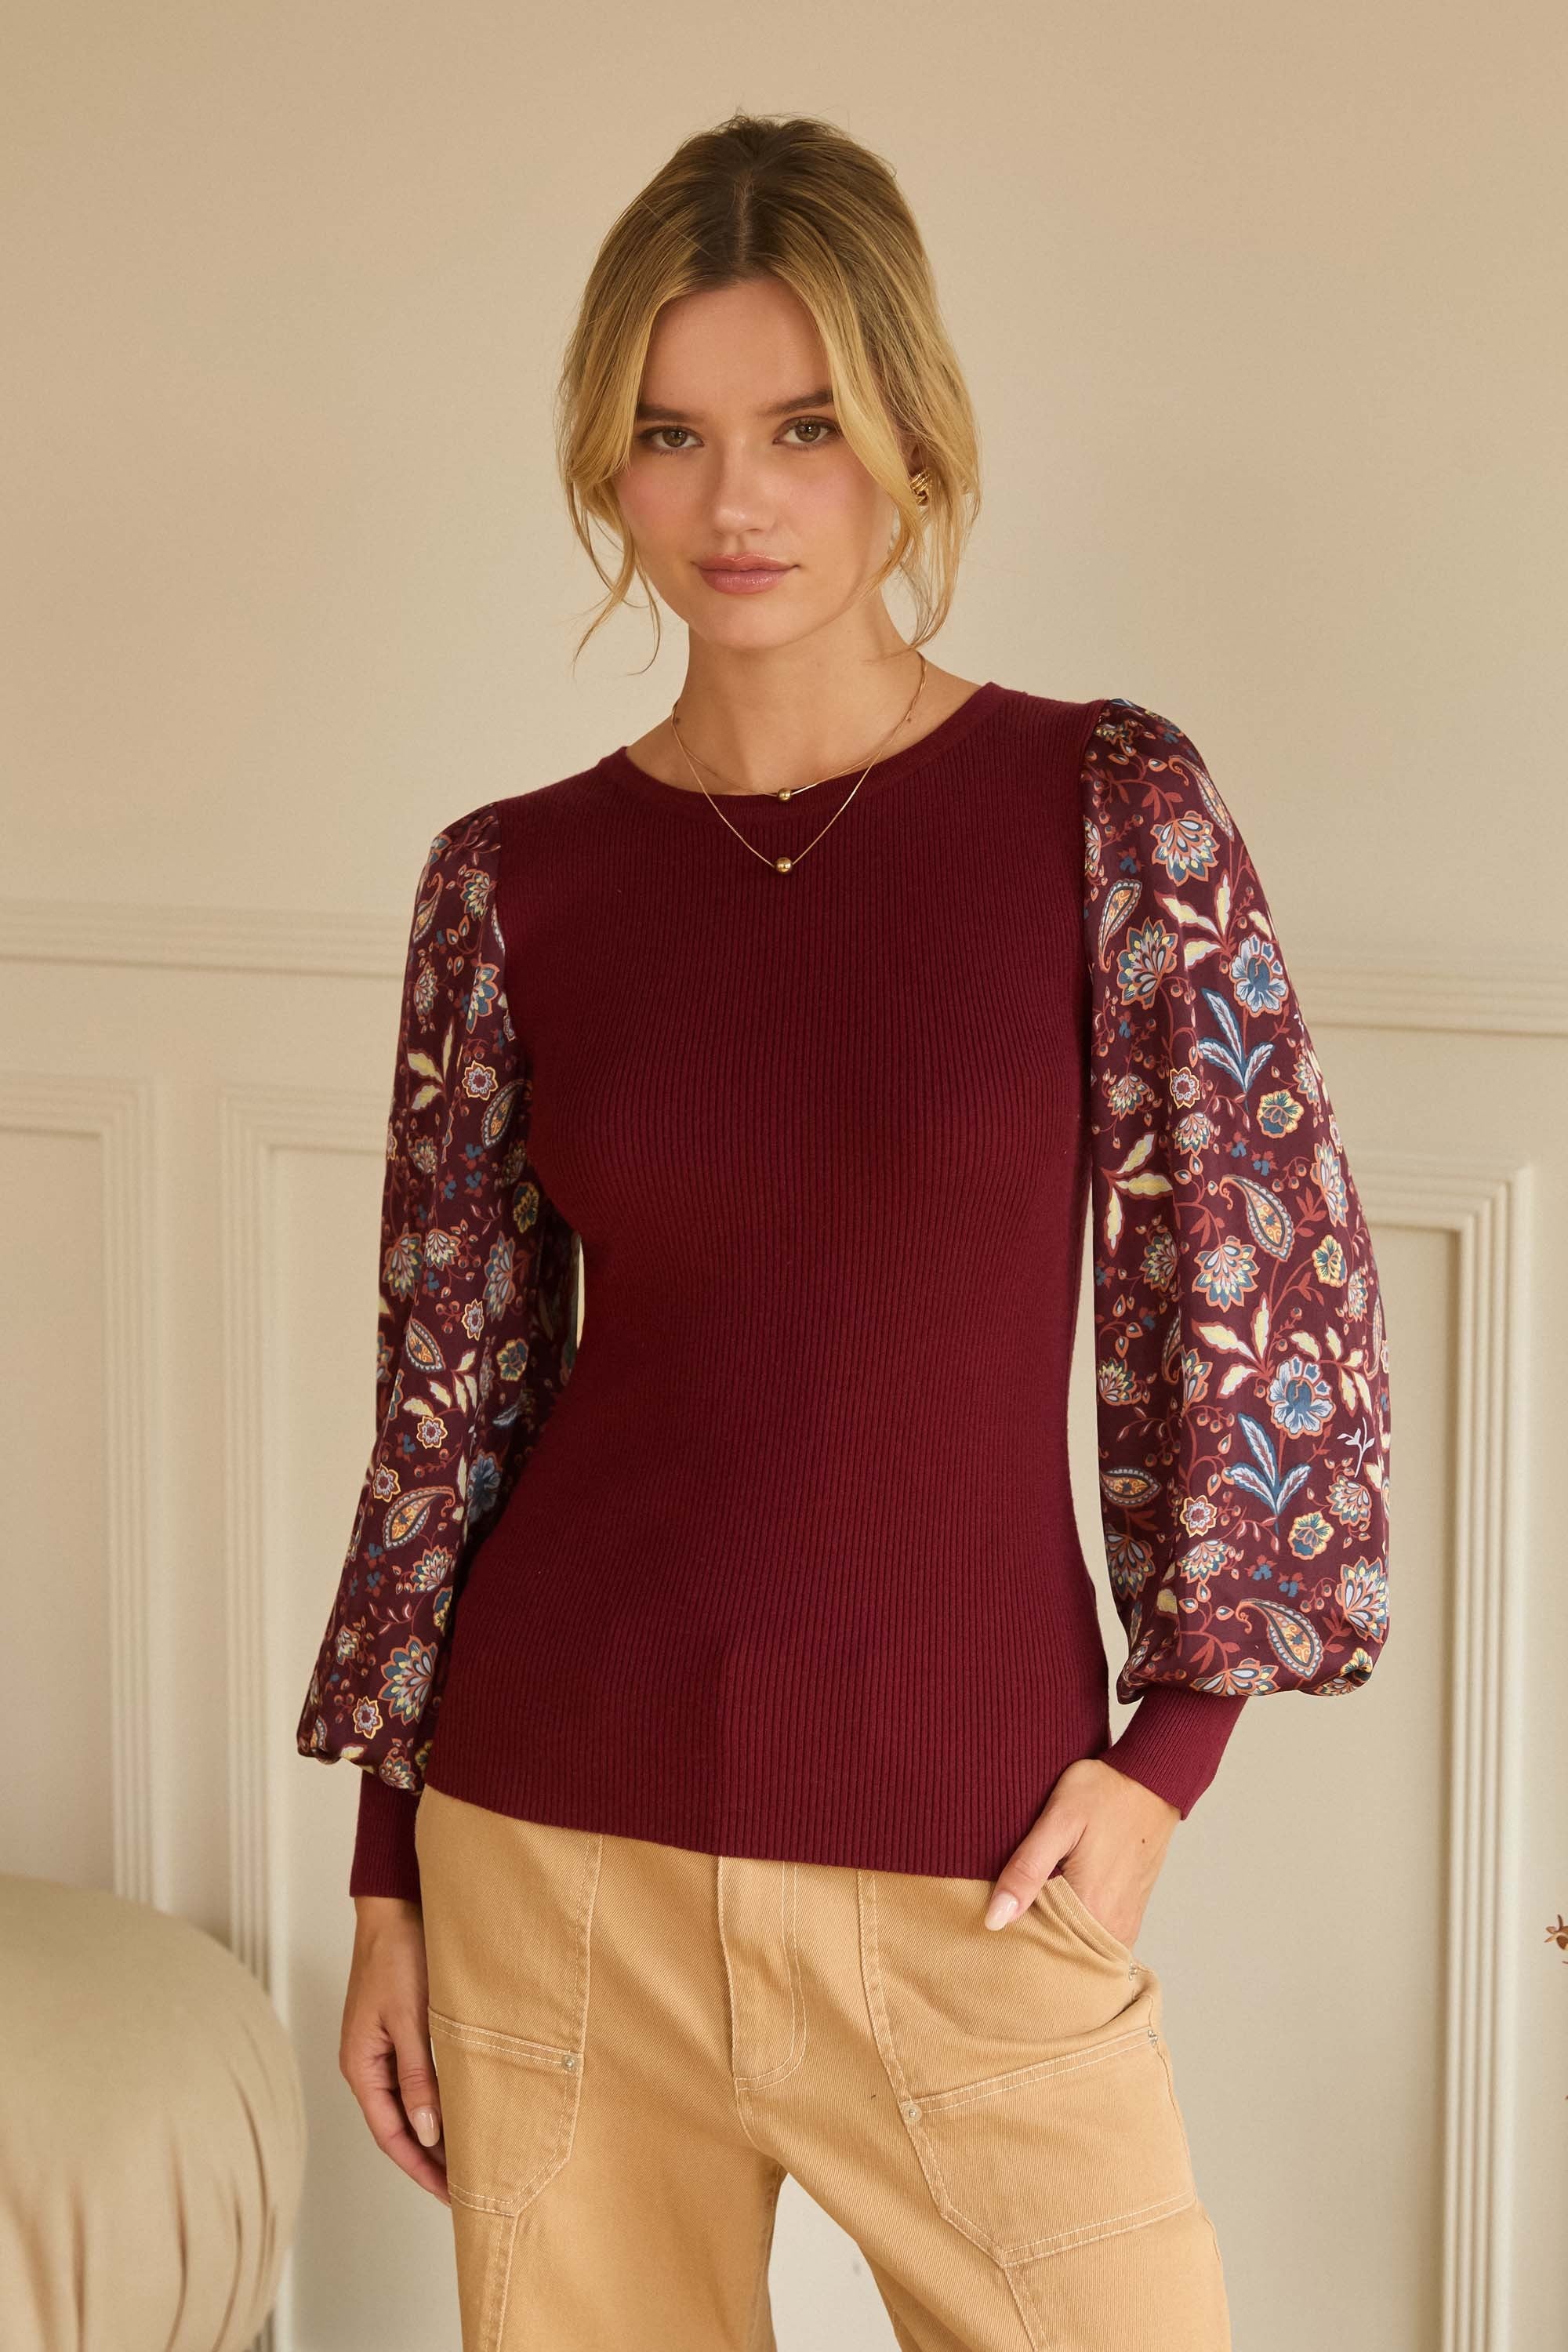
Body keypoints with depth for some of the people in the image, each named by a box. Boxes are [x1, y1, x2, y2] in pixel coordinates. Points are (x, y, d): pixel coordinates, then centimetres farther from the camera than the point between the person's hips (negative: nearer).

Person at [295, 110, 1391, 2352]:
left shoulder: (1111, 812, -5)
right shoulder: (511, 883, 0)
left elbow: (1267, 1303, 0)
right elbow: (449, 1393, 5)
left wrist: (1171, 1745, -3)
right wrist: (390, 1877, 7)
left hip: (968, 1858, -1)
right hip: (560, 1833, 2)